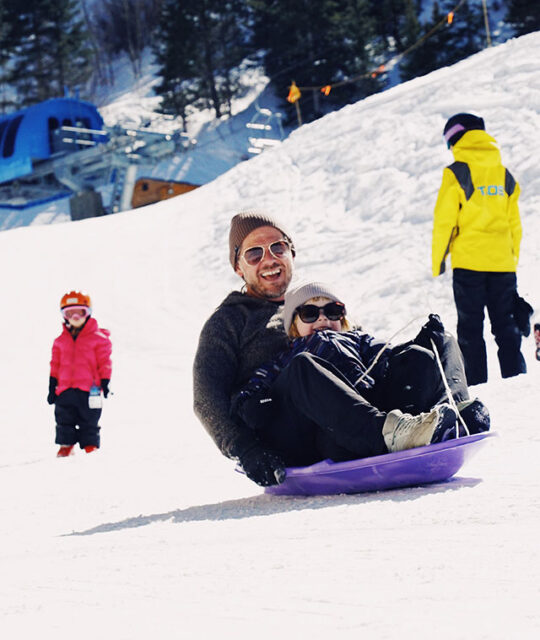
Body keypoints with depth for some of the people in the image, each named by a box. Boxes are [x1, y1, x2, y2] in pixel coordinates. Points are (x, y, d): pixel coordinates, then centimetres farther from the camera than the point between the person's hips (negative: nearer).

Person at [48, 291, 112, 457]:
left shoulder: (98, 338, 0)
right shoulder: (60, 341, 11)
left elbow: (104, 362, 1)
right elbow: (55, 364, 15)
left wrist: (105, 382, -5)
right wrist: (52, 386, 11)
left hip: (88, 388, -4)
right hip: (65, 389, 4)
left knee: (89, 421, 2)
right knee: (64, 420, 7)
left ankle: (91, 447, 9)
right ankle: (66, 446, 19)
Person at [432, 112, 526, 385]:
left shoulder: (456, 173, -5)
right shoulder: (504, 174, 9)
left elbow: (444, 219, -6)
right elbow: (515, 223, 13)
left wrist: (437, 258, 2)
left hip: (469, 261, -4)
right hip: (503, 262, 4)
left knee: (470, 329, 2)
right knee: (506, 327, 10)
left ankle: (475, 385, 0)